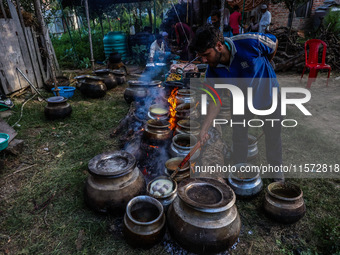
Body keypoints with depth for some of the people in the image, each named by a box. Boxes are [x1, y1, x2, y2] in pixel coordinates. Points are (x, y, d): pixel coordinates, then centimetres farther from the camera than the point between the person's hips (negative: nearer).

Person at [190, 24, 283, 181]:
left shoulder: (249, 42, -34)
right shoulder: (213, 72, -23)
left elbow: (274, 42, -13)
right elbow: (216, 100, -18)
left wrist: (263, 67, 1)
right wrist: (204, 129, -25)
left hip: (268, 98, -2)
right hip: (241, 102, 2)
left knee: (273, 136, 12)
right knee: (238, 137, 7)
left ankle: (276, 169, 38)